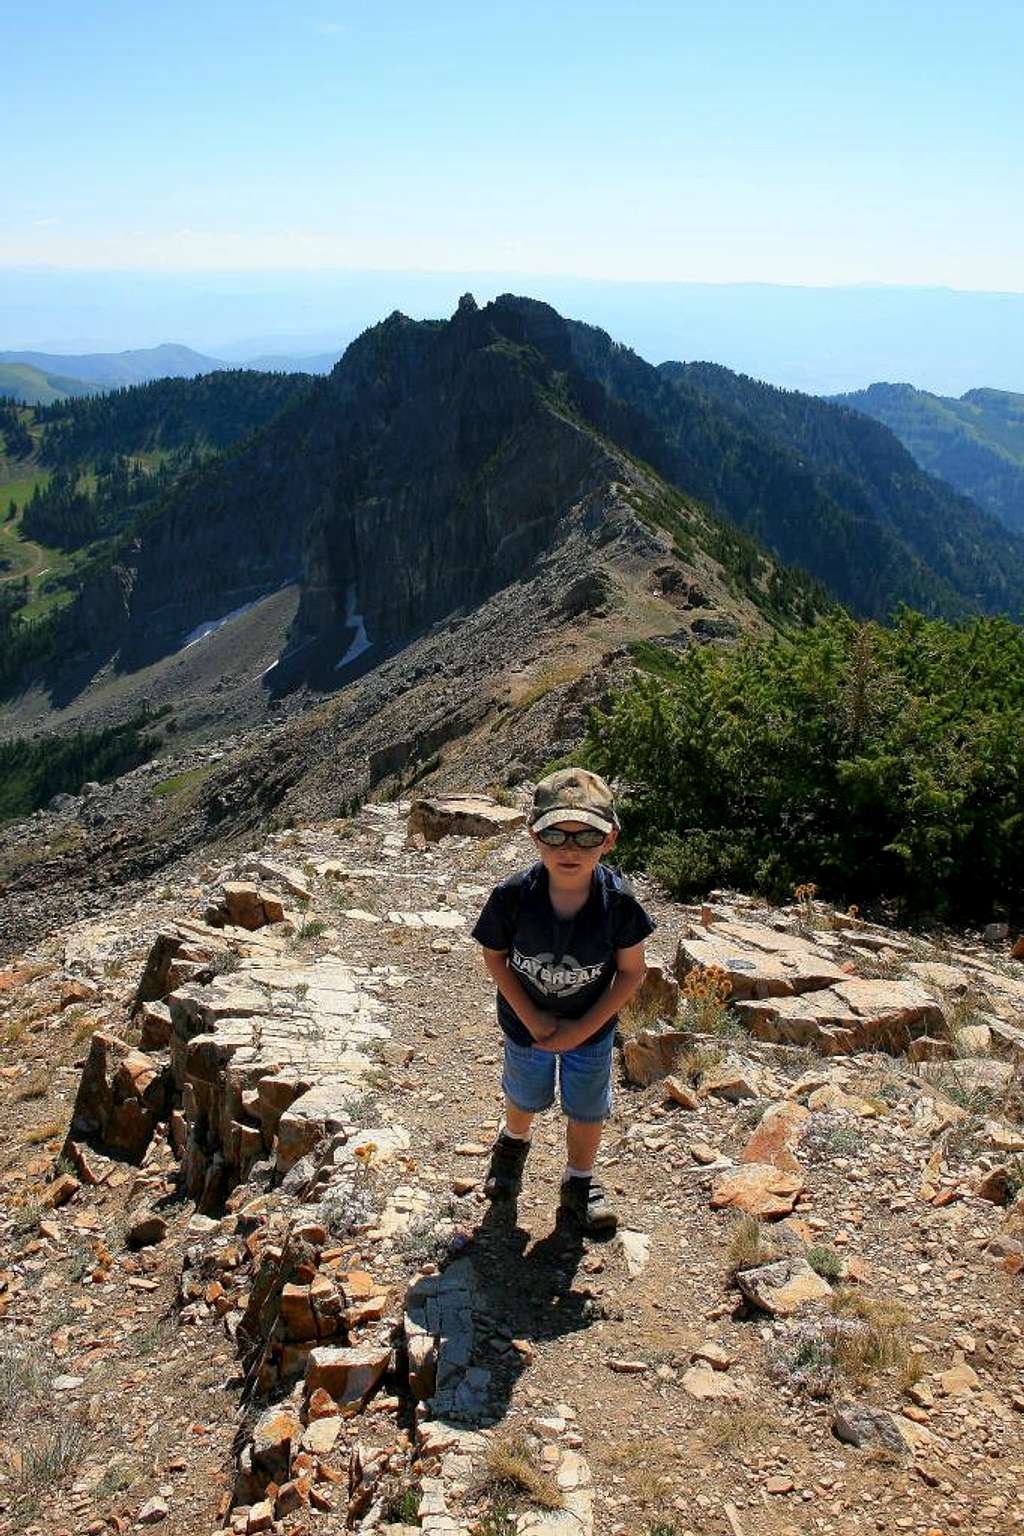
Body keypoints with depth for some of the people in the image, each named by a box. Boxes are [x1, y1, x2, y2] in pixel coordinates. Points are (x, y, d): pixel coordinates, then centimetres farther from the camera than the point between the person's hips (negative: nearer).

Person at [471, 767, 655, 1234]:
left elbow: (631, 972, -16)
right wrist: (532, 1019, -17)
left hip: (591, 1025, 0)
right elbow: (495, 956, -13)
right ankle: (514, 1141, 61)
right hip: (526, 1021, 1)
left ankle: (580, 1183, 47)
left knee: (587, 1107, 20)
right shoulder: (512, 896, -30)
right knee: (526, 1096, 27)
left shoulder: (618, 901, -30)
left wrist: (583, 1028, -19)